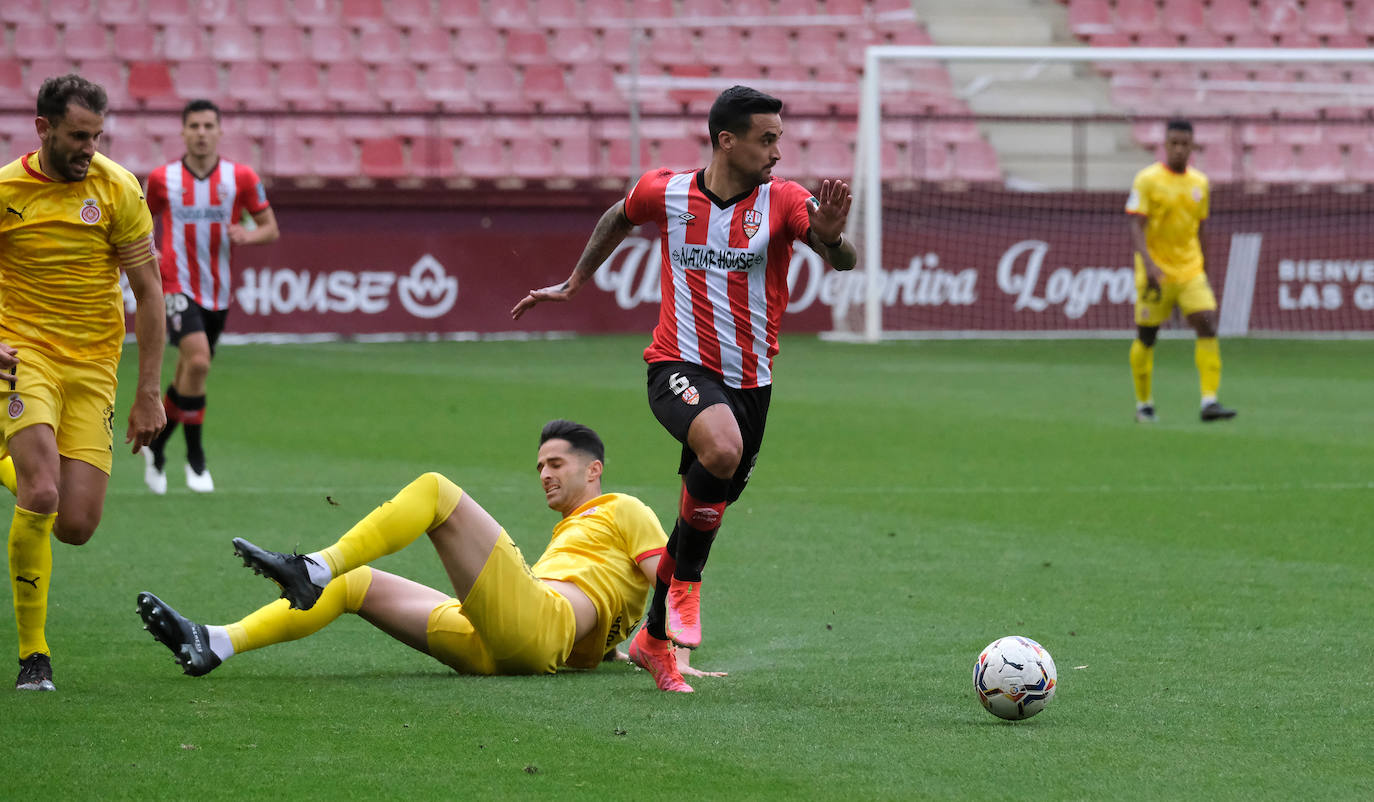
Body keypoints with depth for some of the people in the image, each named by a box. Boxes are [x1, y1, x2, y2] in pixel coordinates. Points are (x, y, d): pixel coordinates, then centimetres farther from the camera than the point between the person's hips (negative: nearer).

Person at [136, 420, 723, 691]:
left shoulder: (623, 512, 16)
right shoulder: (567, 533, 39)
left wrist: (677, 657, -11)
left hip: (535, 625, -9)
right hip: (490, 650, 9)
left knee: (436, 490, -14)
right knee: (357, 583, 3)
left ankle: (314, 569, -25)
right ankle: (212, 646, -11)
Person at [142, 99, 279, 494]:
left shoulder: (241, 177, -1)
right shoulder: (162, 179, -2)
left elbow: (271, 229, 4)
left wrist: (249, 234, -18)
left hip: (217, 292, 3)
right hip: (177, 285, -3)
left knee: (188, 379, 12)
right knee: (198, 361, -24)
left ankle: (156, 446, 35)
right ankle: (195, 457, -13)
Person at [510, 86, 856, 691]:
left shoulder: (783, 202, -6)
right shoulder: (665, 193, -3)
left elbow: (842, 261, -17)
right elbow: (619, 218, 19)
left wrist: (830, 237, -40)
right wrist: (574, 283, 27)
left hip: (750, 380, 3)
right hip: (680, 365, -3)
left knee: (706, 513, 9)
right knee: (722, 449, -34)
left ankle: (655, 637, 31)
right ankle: (685, 583, -13)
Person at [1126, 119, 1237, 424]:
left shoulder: (1199, 182, 10)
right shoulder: (1147, 180, -6)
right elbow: (1136, 227, -13)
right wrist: (1148, 264, -26)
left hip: (1191, 272, 4)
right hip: (1156, 272, -4)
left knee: (1208, 326, -14)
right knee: (1146, 336, 5)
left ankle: (1209, 401, -17)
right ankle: (1143, 404, 21)